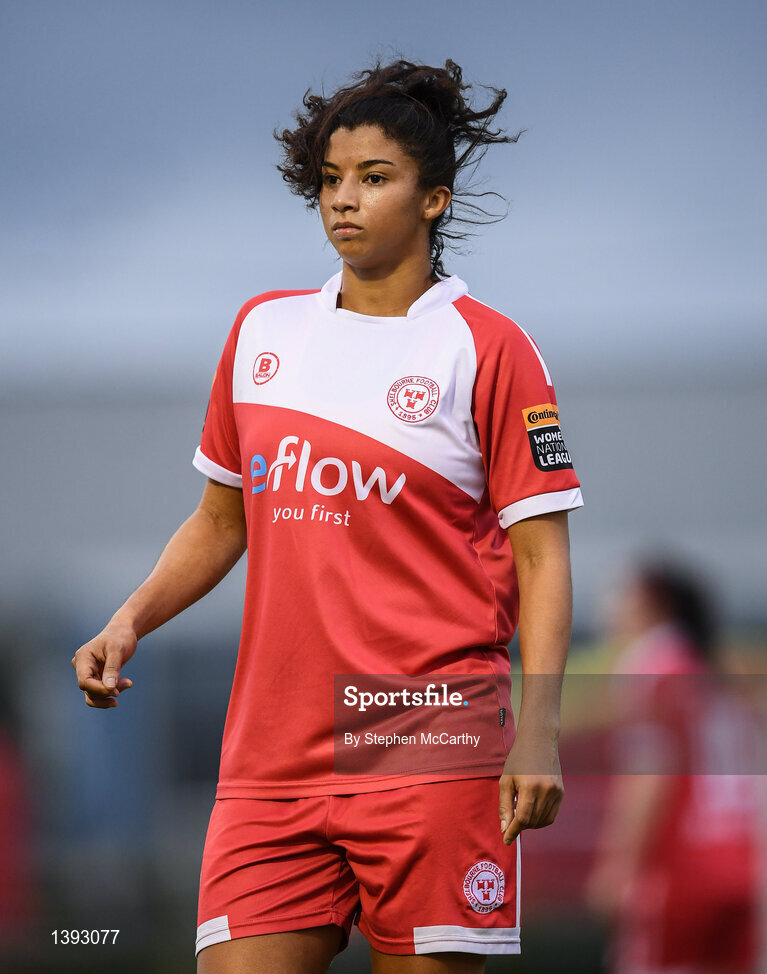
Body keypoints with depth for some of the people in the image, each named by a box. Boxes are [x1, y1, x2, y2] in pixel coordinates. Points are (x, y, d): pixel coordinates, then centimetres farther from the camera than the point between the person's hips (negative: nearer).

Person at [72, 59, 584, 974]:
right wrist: (129, 622, 8)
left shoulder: (488, 349, 0)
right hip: (269, 756, 4)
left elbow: (541, 557, -3)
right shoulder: (263, 331, 14)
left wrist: (537, 728, -14)